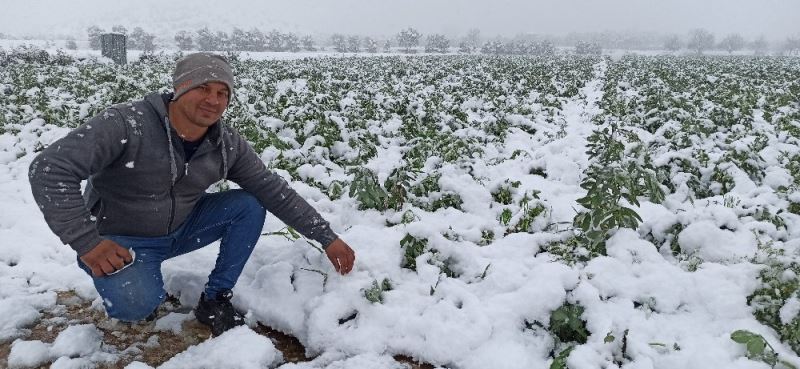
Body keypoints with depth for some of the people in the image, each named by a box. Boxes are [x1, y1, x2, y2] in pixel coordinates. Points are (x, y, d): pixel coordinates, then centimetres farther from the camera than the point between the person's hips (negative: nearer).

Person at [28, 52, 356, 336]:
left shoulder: (228, 146, -12)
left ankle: (215, 300, 0)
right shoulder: (126, 125, -27)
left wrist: (327, 238, -11)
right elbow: (50, 169, -30)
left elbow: (274, 191, -8)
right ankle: (137, 292, 6)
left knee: (250, 205, -13)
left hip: (180, 229, 5)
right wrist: (87, 243, -35)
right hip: (119, 241, -5)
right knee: (137, 305, -33)